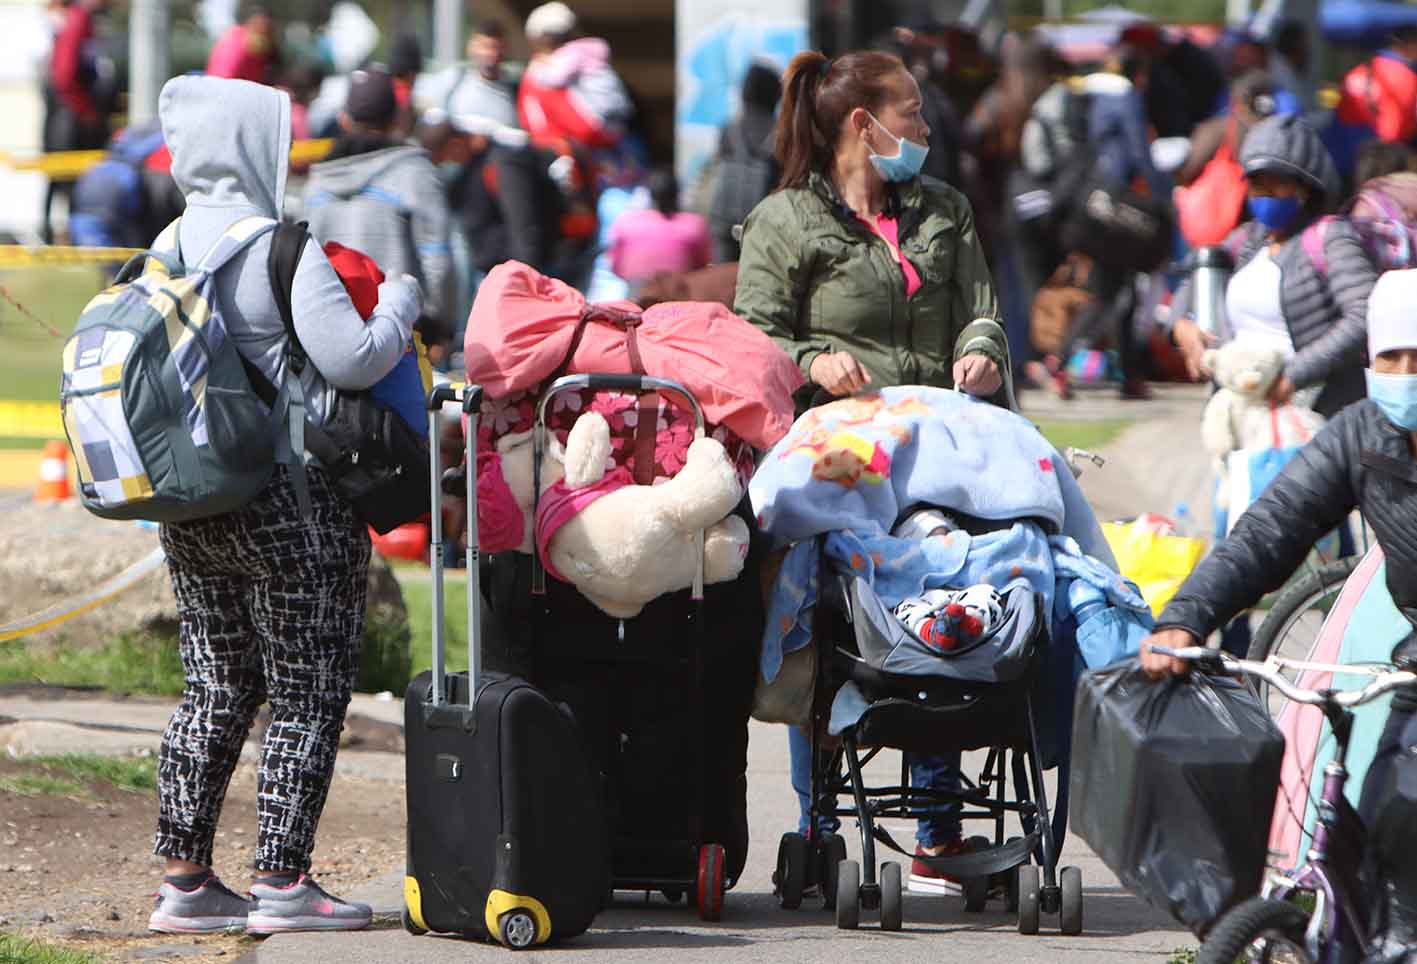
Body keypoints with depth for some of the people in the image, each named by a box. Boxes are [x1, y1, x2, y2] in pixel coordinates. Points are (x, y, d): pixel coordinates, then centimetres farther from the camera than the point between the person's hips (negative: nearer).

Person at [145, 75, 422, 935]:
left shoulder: (172, 247, 7)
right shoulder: (284, 250, -15)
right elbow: (353, 358, -19)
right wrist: (401, 300, -1)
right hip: (288, 501, -7)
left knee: (216, 690, 14)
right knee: (308, 695, 2)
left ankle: (185, 880, 14)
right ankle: (283, 883, 1)